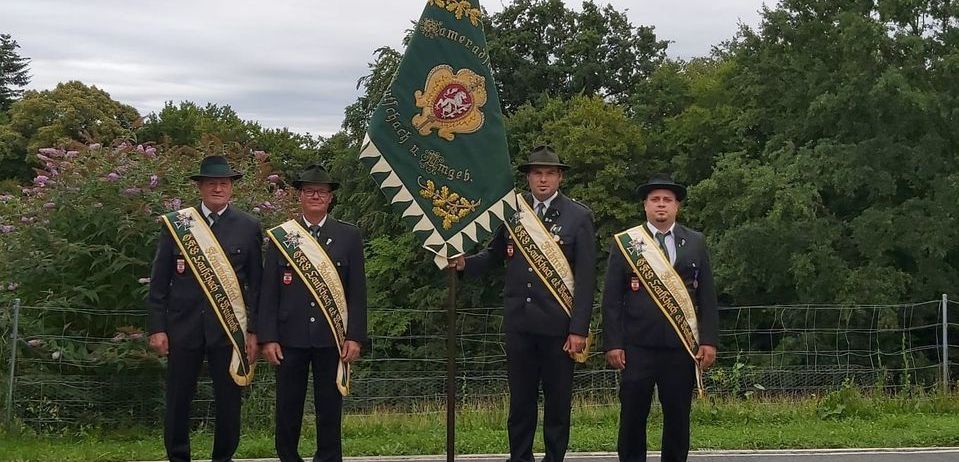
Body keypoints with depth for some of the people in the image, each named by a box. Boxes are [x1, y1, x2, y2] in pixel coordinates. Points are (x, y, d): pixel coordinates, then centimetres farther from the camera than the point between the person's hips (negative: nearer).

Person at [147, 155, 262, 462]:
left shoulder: (249, 227, 3)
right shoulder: (175, 223, 3)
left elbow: (256, 285, 5)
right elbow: (159, 281, 4)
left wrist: (254, 332, 0)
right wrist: (156, 327, -2)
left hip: (229, 329, 0)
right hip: (183, 327, 0)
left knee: (229, 402, 4)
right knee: (178, 400, 5)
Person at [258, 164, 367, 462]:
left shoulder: (349, 236, 5)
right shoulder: (280, 236, 6)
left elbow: (357, 292, 3)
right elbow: (269, 292, 4)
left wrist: (355, 337, -4)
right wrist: (268, 338, -3)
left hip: (331, 337, 0)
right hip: (290, 337, 0)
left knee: (330, 409, 4)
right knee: (288, 407, 5)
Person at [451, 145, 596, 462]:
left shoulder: (579, 216, -2)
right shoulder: (511, 211, 6)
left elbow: (586, 277, -5)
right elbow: (495, 255, 17)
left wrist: (579, 329, -10)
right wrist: (465, 263, -4)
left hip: (558, 325, -2)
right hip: (519, 323, 2)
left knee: (557, 399, 6)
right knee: (520, 398, 8)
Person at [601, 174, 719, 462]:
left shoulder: (695, 243, 9)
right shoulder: (624, 243, 3)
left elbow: (707, 296, 8)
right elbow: (611, 298, 1)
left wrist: (709, 341, 0)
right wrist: (613, 343, -6)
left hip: (682, 346, 2)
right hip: (638, 347, -2)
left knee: (678, 416, 6)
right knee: (632, 415, 1)